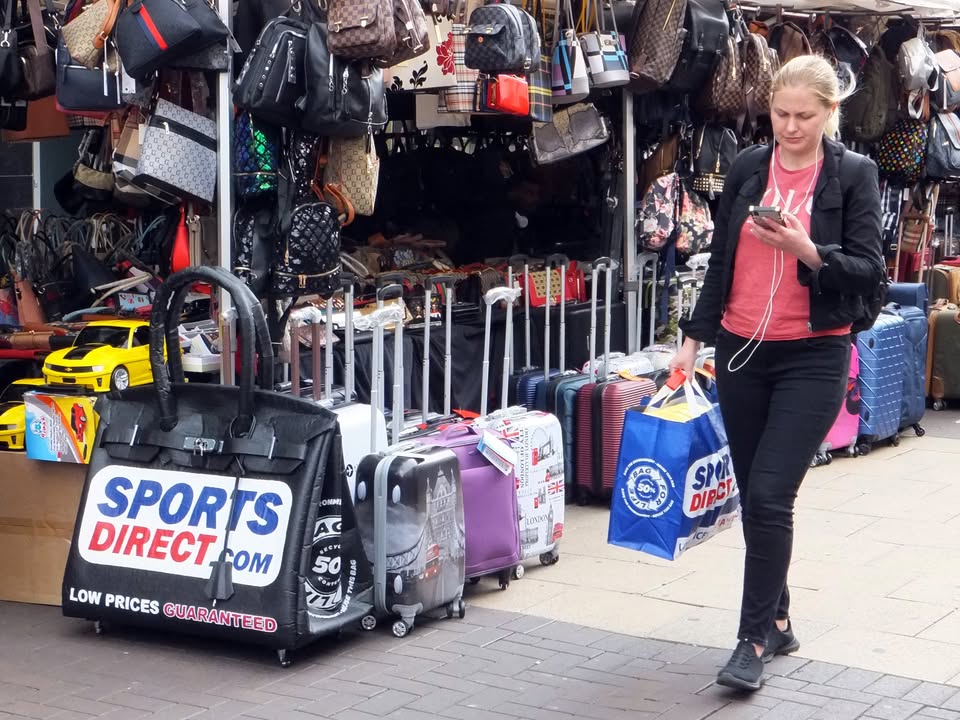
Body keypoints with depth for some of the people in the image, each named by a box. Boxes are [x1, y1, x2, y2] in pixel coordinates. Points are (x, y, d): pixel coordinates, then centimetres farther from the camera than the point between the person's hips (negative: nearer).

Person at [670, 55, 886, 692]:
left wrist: (807, 251, -21)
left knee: (769, 496, -11)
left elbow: (870, 273, -5)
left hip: (813, 357, -4)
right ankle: (777, 620, 26)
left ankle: (754, 641, -2)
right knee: (755, 499, 11)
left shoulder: (854, 174, -2)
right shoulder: (748, 167, 7)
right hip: (741, 352, 4)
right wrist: (694, 338, 10)